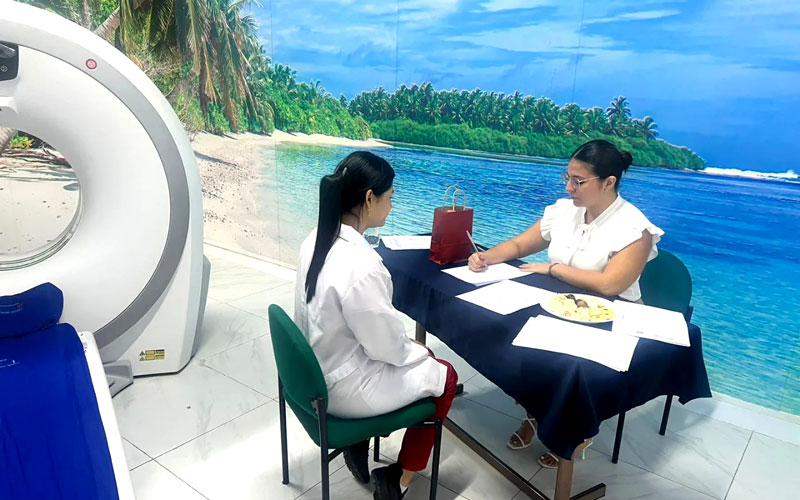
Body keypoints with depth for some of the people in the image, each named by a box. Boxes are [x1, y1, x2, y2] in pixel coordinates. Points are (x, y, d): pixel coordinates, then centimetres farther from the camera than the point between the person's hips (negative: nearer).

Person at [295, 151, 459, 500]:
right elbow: (387, 345, -22)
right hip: (344, 388, -8)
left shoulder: (315, 241, -5)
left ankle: (360, 441, 24)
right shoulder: (361, 265, -33)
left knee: (419, 354, 26)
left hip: (318, 370, 8)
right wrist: (418, 351, 0)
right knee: (444, 375, 14)